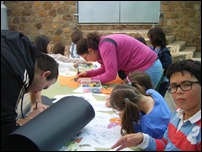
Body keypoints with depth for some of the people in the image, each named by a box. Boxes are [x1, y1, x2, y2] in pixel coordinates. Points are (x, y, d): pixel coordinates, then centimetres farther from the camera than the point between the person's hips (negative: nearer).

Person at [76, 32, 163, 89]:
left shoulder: (105, 46, -23)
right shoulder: (101, 45, 7)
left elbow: (110, 75, -24)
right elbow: (105, 69, 17)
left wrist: (90, 80, -12)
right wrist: (88, 73, 8)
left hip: (148, 69, -10)